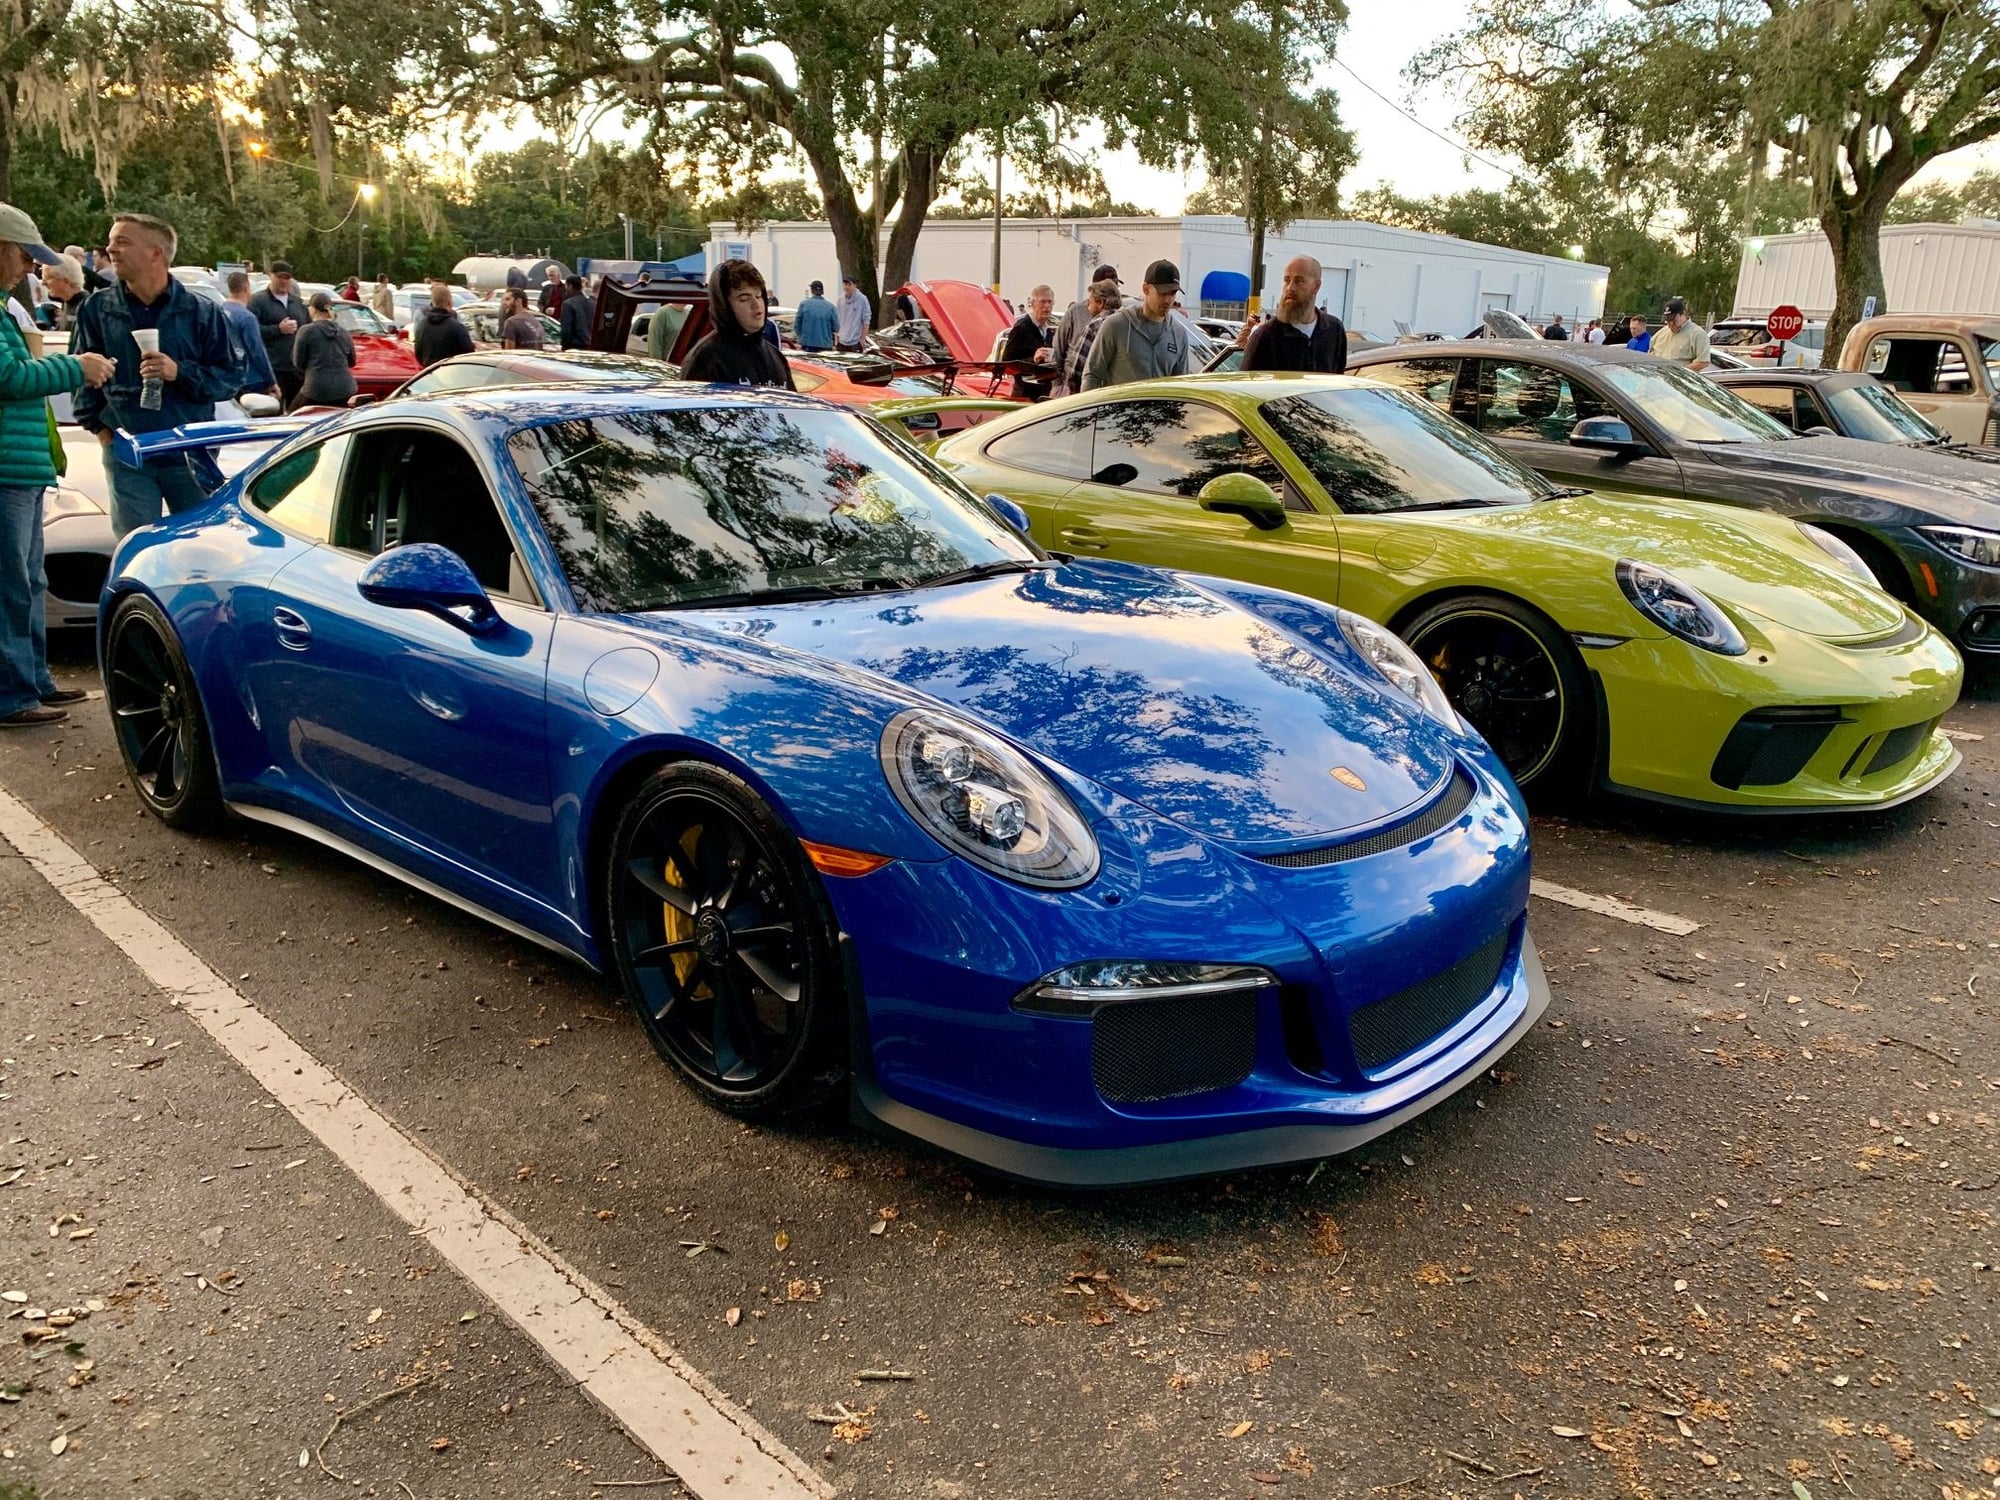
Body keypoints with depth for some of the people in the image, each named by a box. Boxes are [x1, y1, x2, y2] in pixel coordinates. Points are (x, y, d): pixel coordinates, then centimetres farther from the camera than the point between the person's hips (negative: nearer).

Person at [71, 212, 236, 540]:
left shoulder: (201, 312, 2)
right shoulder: (98, 308, 7)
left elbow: (230, 377, 0)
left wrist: (180, 372, -16)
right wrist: (97, 425, 2)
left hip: (190, 454, -1)